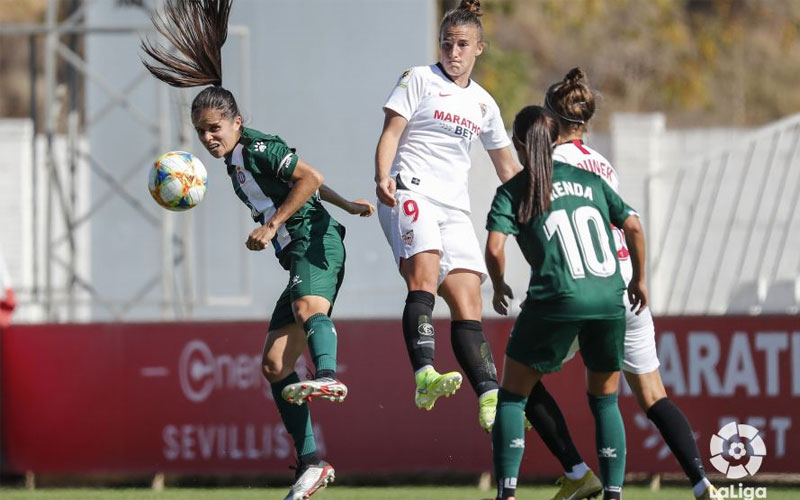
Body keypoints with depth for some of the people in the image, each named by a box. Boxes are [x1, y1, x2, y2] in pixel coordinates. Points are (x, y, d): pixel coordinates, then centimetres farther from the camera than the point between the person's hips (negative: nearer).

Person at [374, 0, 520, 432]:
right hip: (411, 192, -6)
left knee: (467, 301, -3)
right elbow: (391, 132, -4)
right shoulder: (419, 80, 6)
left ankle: (490, 401, -10)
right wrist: (382, 177, -22)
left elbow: (506, 166, 31)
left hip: (454, 209, 6)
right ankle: (424, 376, -45)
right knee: (425, 274, -29)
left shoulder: (483, 103, 21)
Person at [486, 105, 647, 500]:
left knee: (512, 396, 10)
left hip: (556, 303, -3)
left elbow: (495, 248, -8)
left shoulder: (513, 192, 5)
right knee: (604, 400, 19)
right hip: (610, 300, 3)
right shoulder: (588, 180, 16)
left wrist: (498, 288, 11)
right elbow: (633, 226, 12)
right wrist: (639, 279, 25)